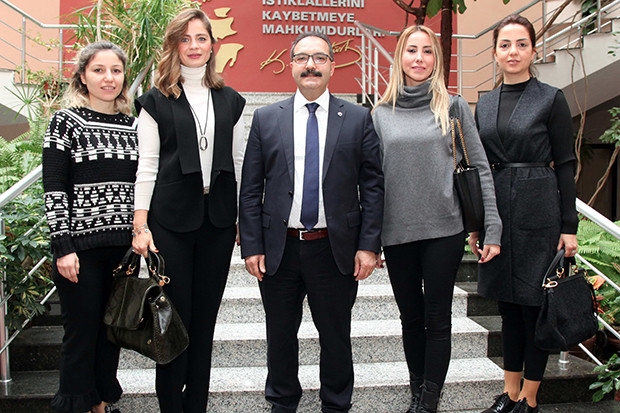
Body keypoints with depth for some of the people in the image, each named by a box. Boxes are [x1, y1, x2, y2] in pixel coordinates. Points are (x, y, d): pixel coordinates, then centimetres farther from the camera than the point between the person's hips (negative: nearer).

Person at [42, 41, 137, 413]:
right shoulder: (66, 121, -3)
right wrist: (63, 247, -12)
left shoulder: (134, 124, 9)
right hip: (81, 246, -4)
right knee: (81, 331, 5)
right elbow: (53, 190, -7)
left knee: (113, 328, 13)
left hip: (126, 245, 4)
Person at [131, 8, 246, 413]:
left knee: (205, 316, 9)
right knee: (175, 314, 2)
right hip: (172, 218, -3)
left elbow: (239, 163, 10)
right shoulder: (157, 101, 2)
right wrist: (141, 225, -7)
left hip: (218, 218, 3)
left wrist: (245, 218, 7)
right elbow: (147, 166, -2)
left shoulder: (231, 101, 10)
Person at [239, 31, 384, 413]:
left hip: (336, 249, -1)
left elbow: (373, 187, 1)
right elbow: (251, 190, 3)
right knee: (281, 336, 14)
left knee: (336, 336, 12)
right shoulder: (266, 119, 5)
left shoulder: (358, 119, 2)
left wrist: (369, 245, -6)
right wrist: (252, 246, -3)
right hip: (280, 249, 1)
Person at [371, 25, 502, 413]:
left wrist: (492, 229, -7)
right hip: (397, 232, 2)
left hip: (444, 230, -2)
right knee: (411, 318, 13)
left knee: (437, 319, 5)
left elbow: (480, 169, -1)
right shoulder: (382, 113, 6)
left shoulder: (454, 107, 1)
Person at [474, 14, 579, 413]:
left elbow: (565, 165, -4)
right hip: (497, 210, 5)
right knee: (508, 304, 12)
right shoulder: (485, 104, 10)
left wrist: (569, 226, -8)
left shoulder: (551, 99, -3)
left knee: (535, 304, 2)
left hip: (538, 211, -4)